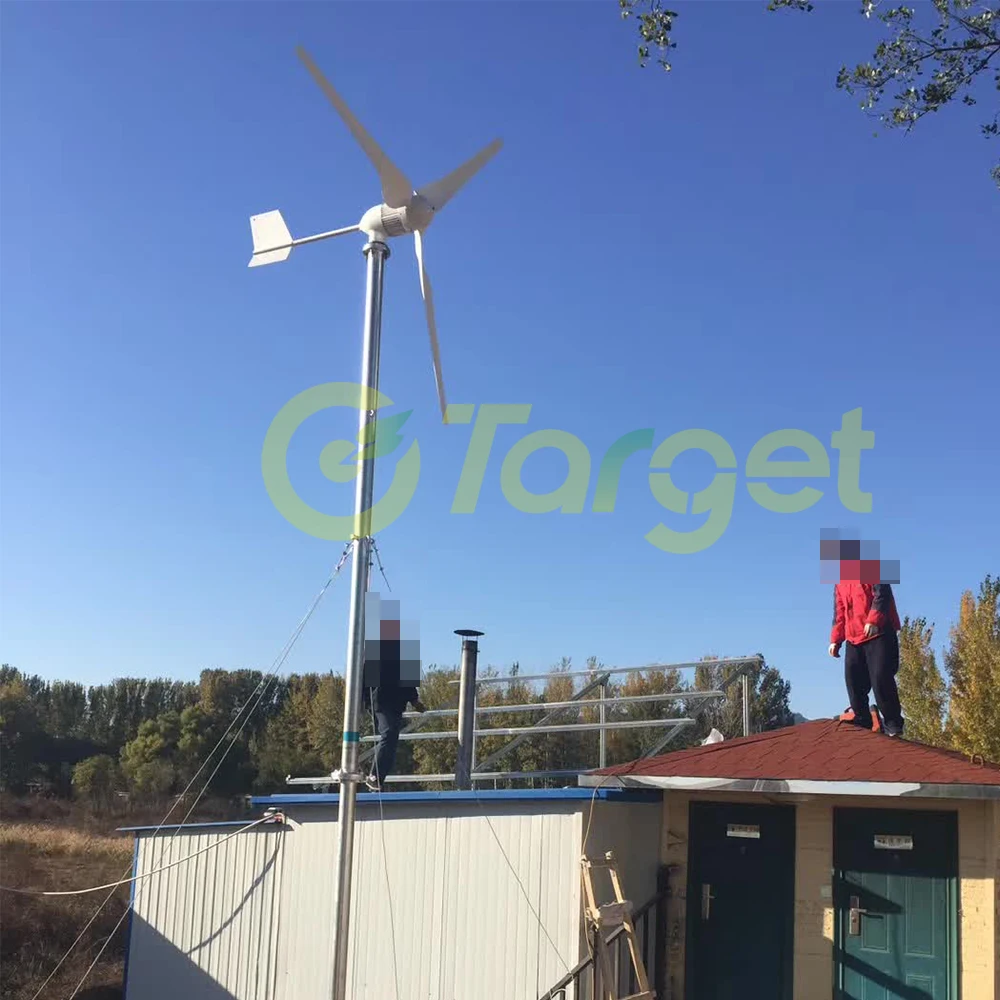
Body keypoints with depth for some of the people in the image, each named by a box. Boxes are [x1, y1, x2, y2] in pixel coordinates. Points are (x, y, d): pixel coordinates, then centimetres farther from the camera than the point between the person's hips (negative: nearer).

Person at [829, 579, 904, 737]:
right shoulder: (840, 583, 21)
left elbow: (882, 594, -14)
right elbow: (839, 613, 22)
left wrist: (873, 620, -28)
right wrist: (835, 640, 11)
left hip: (879, 635, -7)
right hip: (853, 639, 7)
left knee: (881, 678, -13)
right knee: (854, 681, -1)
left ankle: (892, 724, -4)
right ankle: (862, 722, 6)